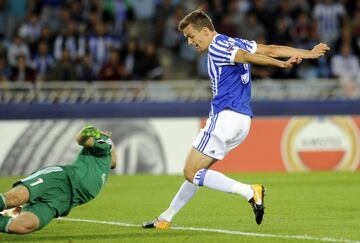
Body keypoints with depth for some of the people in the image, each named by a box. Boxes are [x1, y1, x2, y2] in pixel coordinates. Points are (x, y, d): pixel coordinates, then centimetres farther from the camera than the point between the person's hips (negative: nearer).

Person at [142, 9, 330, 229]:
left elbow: (249, 57, -22)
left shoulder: (216, 47, -10)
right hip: (242, 120, 10)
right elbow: (271, 50, 10)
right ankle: (166, 219, 22)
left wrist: (282, 64, -32)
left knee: (191, 173, -8)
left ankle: (249, 192, -19)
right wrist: (307, 53, 4)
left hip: (226, 118, -10)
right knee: (196, 170, 16)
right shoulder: (234, 43, 16)